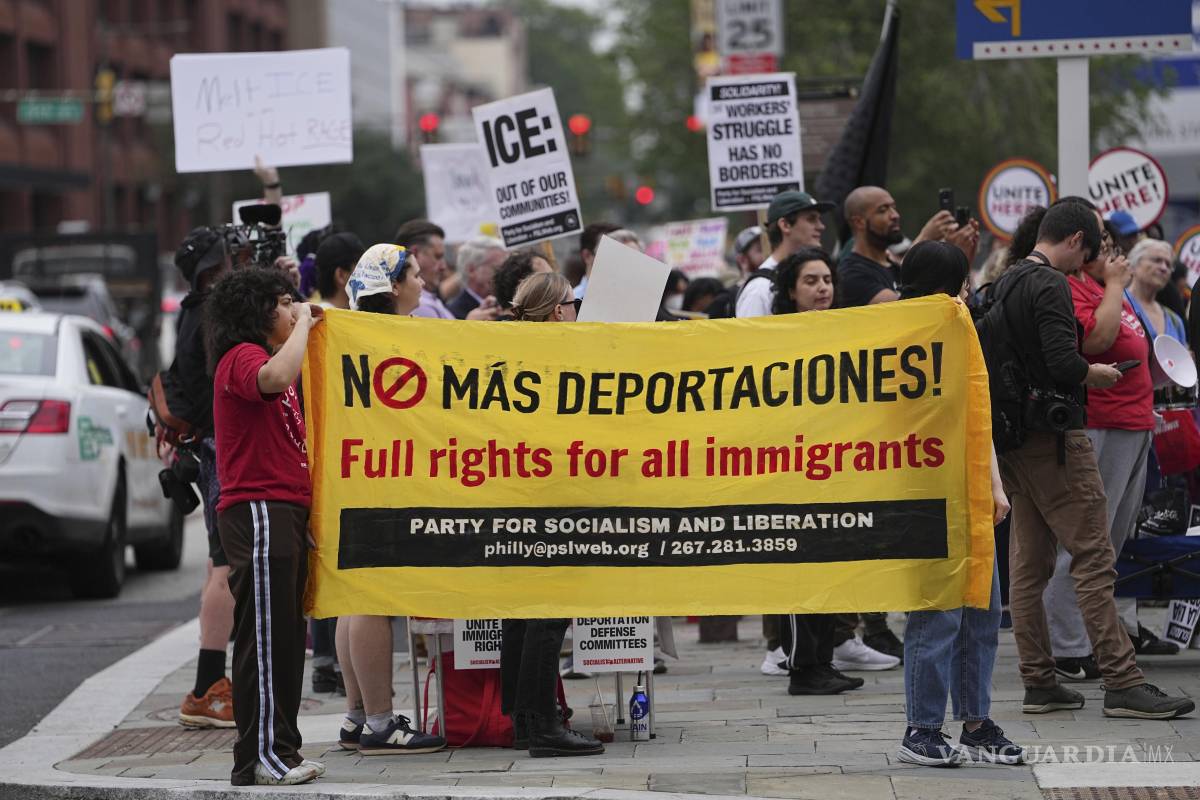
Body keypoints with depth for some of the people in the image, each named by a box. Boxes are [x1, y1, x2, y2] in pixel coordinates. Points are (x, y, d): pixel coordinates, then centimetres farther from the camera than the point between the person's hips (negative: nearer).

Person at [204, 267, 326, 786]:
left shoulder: (263, 358, 23)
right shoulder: (241, 358, -9)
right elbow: (275, 378, -33)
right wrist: (303, 325, -18)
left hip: (286, 510, 10)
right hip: (258, 511, -10)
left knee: (286, 635, 11)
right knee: (264, 635, -10)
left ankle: (279, 749, 16)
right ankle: (259, 757, -9)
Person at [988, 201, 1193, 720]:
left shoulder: (1003, 285, 15)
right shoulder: (1051, 286, -13)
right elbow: (1064, 362, -24)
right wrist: (1097, 375, -4)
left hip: (1012, 439, 9)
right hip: (1054, 435, -9)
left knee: (1027, 564, 9)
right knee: (1093, 560, -9)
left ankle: (1038, 683, 11)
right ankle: (1122, 684, -11)